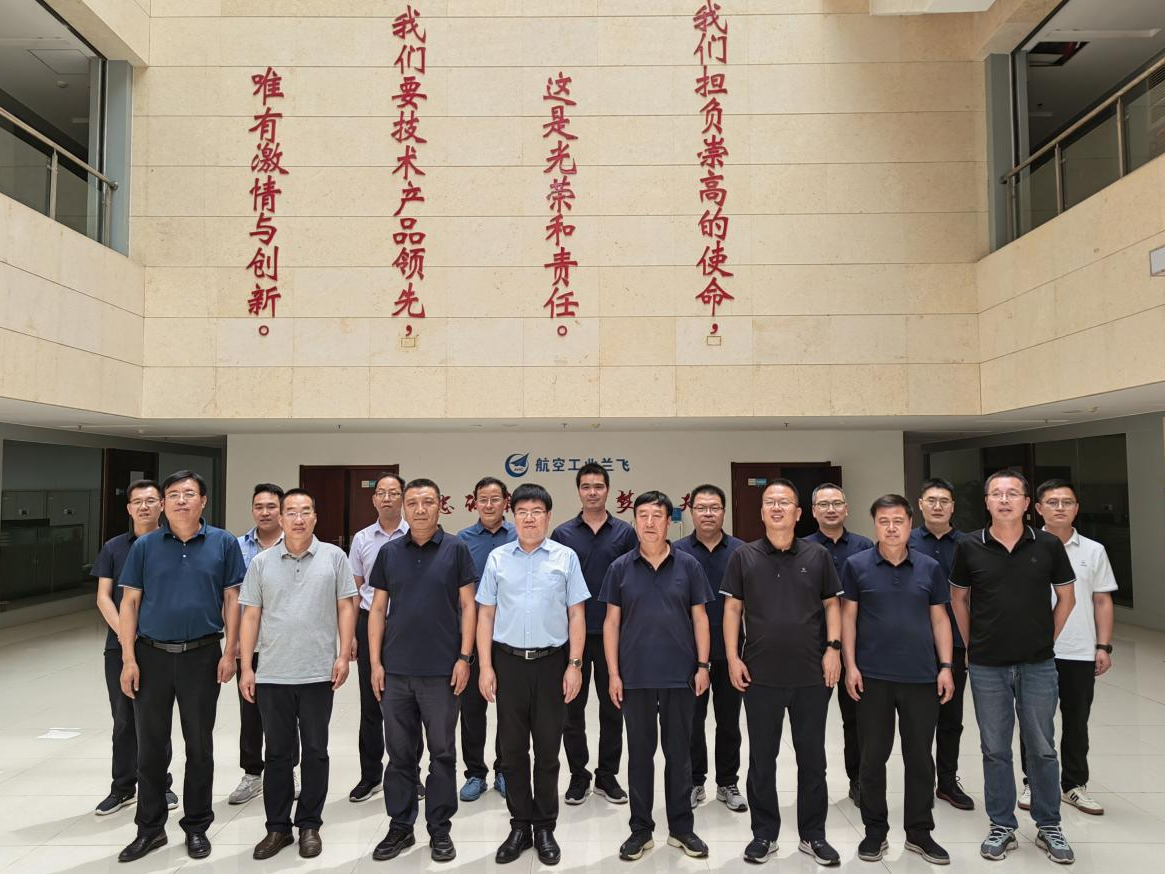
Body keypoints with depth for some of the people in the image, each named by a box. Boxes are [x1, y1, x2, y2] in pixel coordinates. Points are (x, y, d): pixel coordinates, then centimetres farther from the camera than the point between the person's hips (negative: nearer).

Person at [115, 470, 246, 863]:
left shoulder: (223, 543, -1)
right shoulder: (144, 546, 2)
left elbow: (232, 599, 0)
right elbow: (129, 602, 2)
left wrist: (230, 653, -6)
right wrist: (129, 659, -4)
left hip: (202, 656, -1)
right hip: (152, 656, 1)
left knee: (199, 745, 10)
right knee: (151, 746, 11)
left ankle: (197, 827, 24)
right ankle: (150, 828, 26)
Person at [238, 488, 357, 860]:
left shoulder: (334, 557, -1)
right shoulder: (262, 562, 3)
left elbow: (345, 607, 1)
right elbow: (250, 616, 5)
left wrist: (343, 656, -6)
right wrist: (246, 667, 1)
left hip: (319, 674, -1)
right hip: (272, 675, 1)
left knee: (315, 752, 9)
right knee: (278, 753, 12)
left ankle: (309, 825, 23)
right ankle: (277, 826, 25)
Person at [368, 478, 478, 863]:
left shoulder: (456, 550, -2)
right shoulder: (389, 552, 6)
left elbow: (468, 605, -2)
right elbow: (378, 609, 7)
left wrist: (464, 657, -9)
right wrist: (375, 662, 1)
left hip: (442, 671, -2)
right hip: (395, 671, 2)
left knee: (442, 753, 8)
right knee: (399, 754, 12)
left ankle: (440, 830, 22)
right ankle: (400, 827, 26)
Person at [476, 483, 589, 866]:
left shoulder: (565, 557, 0)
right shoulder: (497, 558, 3)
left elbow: (576, 615, 1)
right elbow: (485, 615, 4)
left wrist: (575, 665, -5)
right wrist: (485, 667, -1)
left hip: (552, 662, -1)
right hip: (509, 662, 1)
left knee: (547, 750, 8)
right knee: (511, 749, 9)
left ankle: (545, 829, 23)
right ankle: (519, 827, 24)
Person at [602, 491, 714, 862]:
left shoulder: (688, 566, 0)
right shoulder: (620, 568, 0)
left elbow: (700, 618, 4)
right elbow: (612, 622, 2)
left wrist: (703, 665, -3)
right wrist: (613, 673, -3)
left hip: (680, 675, 0)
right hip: (635, 677, 0)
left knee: (679, 752, 10)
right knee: (640, 753, 10)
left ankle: (681, 828, 25)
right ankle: (641, 829, 23)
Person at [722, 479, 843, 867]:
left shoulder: (818, 555, 2)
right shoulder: (744, 556, 0)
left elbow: (831, 604, 7)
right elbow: (732, 608, 2)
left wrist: (833, 648, -4)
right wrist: (733, 658, -4)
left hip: (812, 674, 1)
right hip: (760, 675, 0)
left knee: (812, 757, 11)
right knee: (762, 758, 10)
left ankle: (813, 834, 26)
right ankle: (764, 833, 24)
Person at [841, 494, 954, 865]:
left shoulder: (929, 567, 4)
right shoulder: (856, 566, -2)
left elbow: (939, 619, 8)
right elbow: (848, 616, 0)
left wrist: (945, 666, 1)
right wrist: (850, 665, -6)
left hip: (922, 677, 2)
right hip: (872, 677, -1)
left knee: (919, 757, 11)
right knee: (874, 756, 8)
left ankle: (919, 832, 26)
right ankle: (875, 831, 22)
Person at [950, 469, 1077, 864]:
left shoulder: (1048, 545, -4)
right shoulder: (969, 547, -4)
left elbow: (1066, 597, 8)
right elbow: (959, 598, 9)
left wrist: (1047, 639, 5)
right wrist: (972, 644, 6)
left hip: (1038, 664, 0)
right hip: (987, 667, 0)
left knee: (1042, 749, 10)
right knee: (995, 750, 9)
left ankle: (1048, 827, 26)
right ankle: (1001, 827, 22)